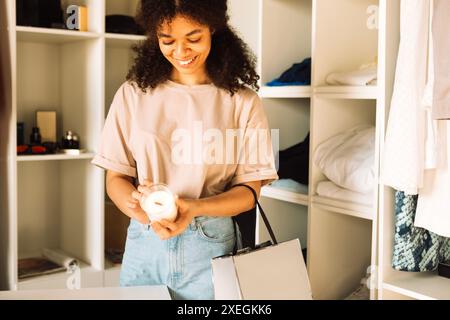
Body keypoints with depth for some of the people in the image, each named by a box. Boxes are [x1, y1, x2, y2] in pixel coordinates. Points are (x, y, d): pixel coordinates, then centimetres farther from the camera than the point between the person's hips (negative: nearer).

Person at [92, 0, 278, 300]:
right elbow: (115, 177, 1)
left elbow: (249, 190, -3)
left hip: (211, 245, -1)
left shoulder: (242, 101, -4)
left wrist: (193, 208, -21)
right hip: (144, 241, 2)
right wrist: (137, 204, -21)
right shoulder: (133, 94, 0)